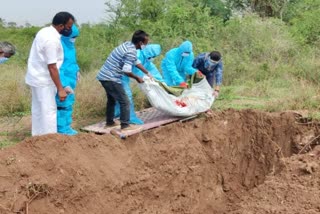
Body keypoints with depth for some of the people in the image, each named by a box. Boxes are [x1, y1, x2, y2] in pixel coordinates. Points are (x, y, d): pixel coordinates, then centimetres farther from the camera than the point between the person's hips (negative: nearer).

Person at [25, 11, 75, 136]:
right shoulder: (52, 40, -24)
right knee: (48, 111, -2)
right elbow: (52, 67, -24)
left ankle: (38, 137, 25)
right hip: (43, 80, -10)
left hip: (37, 77, 10)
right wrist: (60, 89, -20)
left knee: (39, 110, 16)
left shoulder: (45, 31, 6)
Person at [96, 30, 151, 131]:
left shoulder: (127, 44, 10)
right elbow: (126, 71, -25)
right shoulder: (131, 52, -19)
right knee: (124, 102, -2)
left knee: (112, 99, 24)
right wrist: (137, 78, -8)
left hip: (104, 76, 10)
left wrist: (147, 73, 24)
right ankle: (125, 125, 2)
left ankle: (109, 122, 34)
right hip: (111, 78, -10)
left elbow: (136, 62, 21)